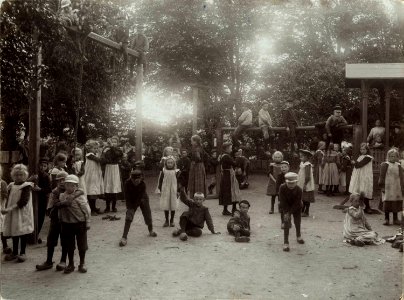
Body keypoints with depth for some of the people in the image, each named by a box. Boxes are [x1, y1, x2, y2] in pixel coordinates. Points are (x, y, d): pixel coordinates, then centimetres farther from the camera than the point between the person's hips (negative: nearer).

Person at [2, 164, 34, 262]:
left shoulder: (26, 186, -10)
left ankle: (22, 253, 10)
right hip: (12, 214, 6)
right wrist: (5, 208, -10)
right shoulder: (11, 186, 9)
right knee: (14, 232, 13)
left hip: (23, 213, -6)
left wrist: (10, 208, -24)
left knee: (23, 232, -1)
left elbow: (24, 201, -19)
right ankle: (15, 252, 25)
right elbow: (8, 200, 10)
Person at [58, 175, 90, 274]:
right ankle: (70, 264, 28)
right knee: (69, 245, 13)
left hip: (80, 223, -3)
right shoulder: (62, 196, 1)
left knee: (82, 245, 8)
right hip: (67, 224, 3)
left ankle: (82, 264, 24)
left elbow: (87, 210, -10)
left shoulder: (80, 196, -12)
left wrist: (87, 223, -10)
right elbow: (60, 209, 9)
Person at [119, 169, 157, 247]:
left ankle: (151, 231, 39)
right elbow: (127, 196, -19)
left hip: (142, 200, 1)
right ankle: (124, 237, -17)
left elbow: (140, 197, -22)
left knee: (147, 215, 9)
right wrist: (129, 207, -22)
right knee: (128, 218, -16)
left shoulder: (143, 184, -28)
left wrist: (133, 206, -21)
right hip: (131, 202, -1)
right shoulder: (127, 183, -26)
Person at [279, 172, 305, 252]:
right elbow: (282, 201, -20)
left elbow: (296, 203, -23)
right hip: (286, 208, -1)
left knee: (297, 223, 14)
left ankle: (298, 236, 45)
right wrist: (286, 212, -22)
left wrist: (289, 213, -24)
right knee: (286, 224, -11)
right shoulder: (282, 188, -26)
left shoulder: (299, 190, -27)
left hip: (296, 208, 1)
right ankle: (285, 243, -5)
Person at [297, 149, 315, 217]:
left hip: (306, 186, -9)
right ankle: (302, 211, 25)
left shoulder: (307, 165, -19)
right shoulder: (302, 163, 10)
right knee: (303, 198, 15)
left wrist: (305, 184, -23)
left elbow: (307, 176, -22)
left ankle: (306, 212, 10)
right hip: (301, 185, 9)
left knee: (306, 199, 1)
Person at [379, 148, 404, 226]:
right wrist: (382, 186, -8)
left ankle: (395, 219, 18)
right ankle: (386, 219, 7)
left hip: (397, 188, 4)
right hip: (387, 187, -3)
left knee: (396, 203, 6)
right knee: (387, 203, -3)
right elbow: (382, 176, -3)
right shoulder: (385, 165, -2)